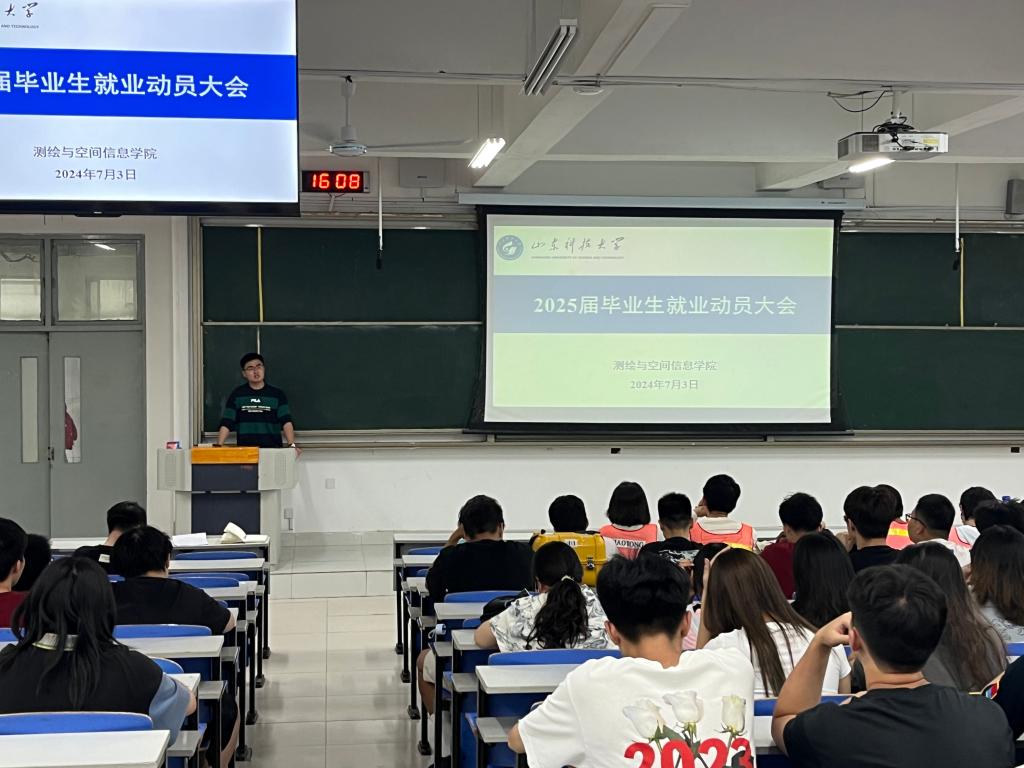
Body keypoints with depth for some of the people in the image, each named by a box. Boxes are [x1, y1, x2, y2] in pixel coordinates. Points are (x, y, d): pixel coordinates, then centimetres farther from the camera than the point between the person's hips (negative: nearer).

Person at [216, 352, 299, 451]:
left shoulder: (278, 394, 7)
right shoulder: (237, 394, 10)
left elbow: (286, 422, -3)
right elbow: (226, 424, 6)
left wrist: (292, 445, -18)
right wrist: (219, 446, -7)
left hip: (273, 450, 0)